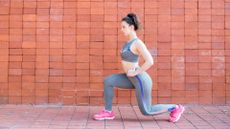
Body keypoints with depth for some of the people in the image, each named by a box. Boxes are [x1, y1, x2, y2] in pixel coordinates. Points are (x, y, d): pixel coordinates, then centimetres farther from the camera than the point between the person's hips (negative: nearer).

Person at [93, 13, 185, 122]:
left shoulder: (138, 43, -19)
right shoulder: (130, 41, 9)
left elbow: (150, 62, -28)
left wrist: (135, 72, -20)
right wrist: (127, 68, 14)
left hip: (140, 80, -9)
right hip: (132, 79, 9)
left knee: (146, 111, 4)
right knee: (108, 81, 0)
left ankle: (175, 108, 18)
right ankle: (108, 112, 7)